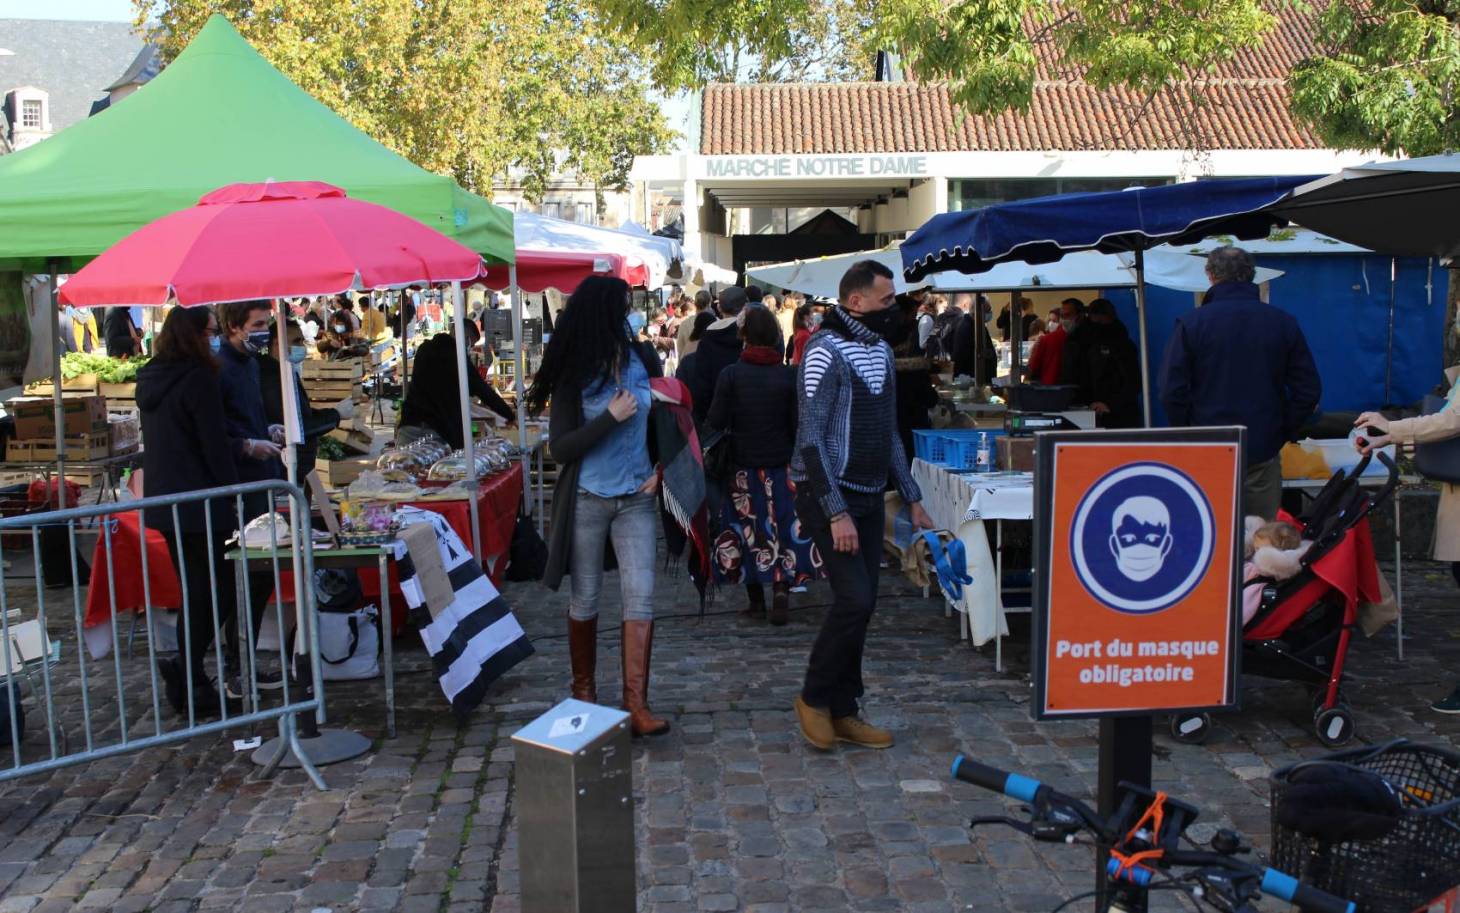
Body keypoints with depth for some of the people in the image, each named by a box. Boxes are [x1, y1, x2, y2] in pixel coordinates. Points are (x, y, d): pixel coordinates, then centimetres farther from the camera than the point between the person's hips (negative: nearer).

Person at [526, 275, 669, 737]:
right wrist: (611, 417, -19)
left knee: (640, 595, -7)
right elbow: (559, 449, -12)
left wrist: (660, 468, 2)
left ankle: (636, 704, -6)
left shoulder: (643, 359, 0)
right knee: (584, 599, 10)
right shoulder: (574, 375, -9)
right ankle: (583, 688, 28)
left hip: (636, 498, 2)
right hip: (587, 500, -2)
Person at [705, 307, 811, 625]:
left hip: (742, 466, 0)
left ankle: (756, 600, 15)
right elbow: (798, 426, -4)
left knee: (748, 530, 10)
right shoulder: (789, 375, -7)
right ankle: (781, 588, -8)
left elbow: (715, 423, -9)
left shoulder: (730, 375, -10)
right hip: (781, 465, 0)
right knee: (781, 527, 8)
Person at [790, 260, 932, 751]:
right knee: (855, 597, -14)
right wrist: (837, 512, -23)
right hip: (828, 496, -8)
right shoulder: (826, 351, -13)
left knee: (861, 603, 8)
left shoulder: (881, 351, 13)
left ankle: (843, 711, 19)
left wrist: (912, 498, 17)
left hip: (868, 496, 8)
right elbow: (810, 438, -19)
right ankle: (813, 697, 6)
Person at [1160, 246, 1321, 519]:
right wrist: (1283, 433, 10)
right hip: (1263, 455, 2)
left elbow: (1172, 391, -10)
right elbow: (1309, 390, 2)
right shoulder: (1284, 323, 1)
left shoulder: (1190, 324, -7)